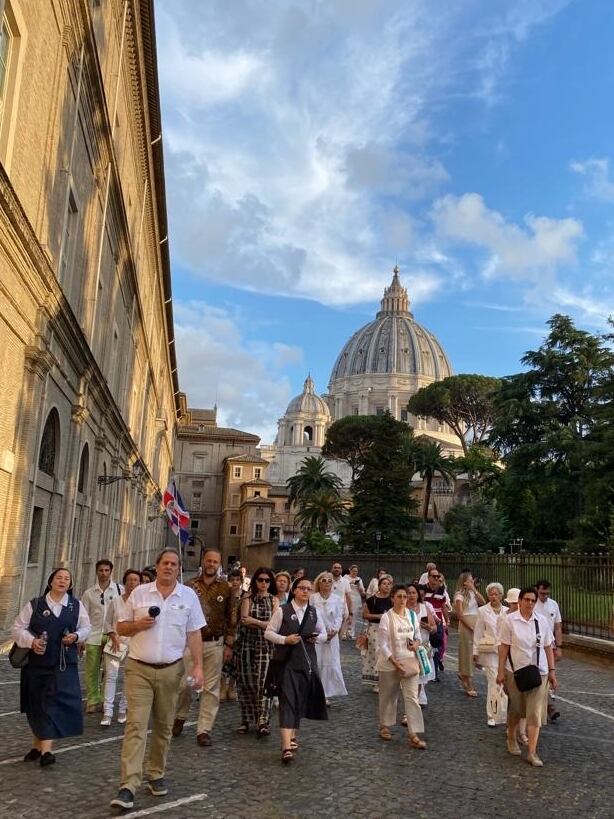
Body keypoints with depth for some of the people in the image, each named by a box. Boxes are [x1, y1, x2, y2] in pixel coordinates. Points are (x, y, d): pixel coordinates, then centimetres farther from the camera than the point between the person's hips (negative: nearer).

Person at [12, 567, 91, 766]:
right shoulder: (34, 605, 1)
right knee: (36, 705, 11)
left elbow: (85, 627, 13)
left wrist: (76, 636, -8)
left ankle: (46, 749, -7)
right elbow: (18, 628, 2)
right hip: (36, 662, 1)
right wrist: (31, 641, -14)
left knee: (55, 704, -10)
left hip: (63, 663, -1)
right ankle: (37, 745, 29)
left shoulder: (76, 606, 4)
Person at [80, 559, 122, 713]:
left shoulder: (119, 590, 3)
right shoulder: (89, 593, 7)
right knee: (91, 671, 2)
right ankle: (92, 701, 13)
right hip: (93, 637, 1)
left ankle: (105, 701, 13)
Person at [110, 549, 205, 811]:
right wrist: (138, 625, -14)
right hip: (139, 669, -1)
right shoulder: (139, 593, 1)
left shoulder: (189, 596, 2)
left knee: (163, 726, 12)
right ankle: (128, 786, -6)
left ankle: (156, 774, 29)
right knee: (136, 726, -7)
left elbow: (194, 634, 3)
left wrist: (198, 666, -4)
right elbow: (121, 627, 6)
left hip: (170, 670, 2)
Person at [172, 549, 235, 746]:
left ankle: (204, 730, 14)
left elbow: (230, 619, 4)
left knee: (211, 688, 4)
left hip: (215, 644, 0)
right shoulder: (189, 586, 1)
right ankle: (180, 717, 30)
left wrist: (229, 645, 1)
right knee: (185, 683, 3)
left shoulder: (225, 589, 2)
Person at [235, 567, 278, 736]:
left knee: (262, 682, -7)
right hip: (246, 644, 1)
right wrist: (264, 623, -9)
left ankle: (263, 722, 0)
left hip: (265, 645, -1)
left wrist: (254, 621, -8)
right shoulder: (248, 597, 4)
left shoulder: (274, 600, 5)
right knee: (245, 682, 5)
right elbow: (244, 620, -9)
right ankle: (246, 720, 20)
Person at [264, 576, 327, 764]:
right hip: (287, 661, -5)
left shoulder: (314, 612, 8)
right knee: (287, 701, -12)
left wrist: (317, 637, -4)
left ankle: (292, 736, 33)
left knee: (301, 701, 13)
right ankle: (287, 747, -15)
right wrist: (285, 639, -18)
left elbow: (323, 633, 18)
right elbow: (268, 633, -3)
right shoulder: (282, 610, -6)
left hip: (307, 662, 5)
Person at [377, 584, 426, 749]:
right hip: (390, 663, -3)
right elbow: (383, 644, -13)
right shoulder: (387, 617, -13)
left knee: (412, 697, -3)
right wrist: (395, 663, -19)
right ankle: (385, 727, 33)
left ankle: (413, 735, 1)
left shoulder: (411, 615, 1)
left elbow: (417, 634, 16)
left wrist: (417, 643, -7)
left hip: (409, 662, 3)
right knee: (388, 696, 12)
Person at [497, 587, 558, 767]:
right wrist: (501, 671, -7)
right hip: (515, 671, -1)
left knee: (535, 712, -3)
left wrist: (552, 670, 3)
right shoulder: (509, 620, -9)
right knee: (516, 708, 13)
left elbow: (548, 647, 5)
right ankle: (511, 738, 39)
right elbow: (504, 647, -6)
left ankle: (532, 752, 3)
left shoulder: (542, 621, -1)